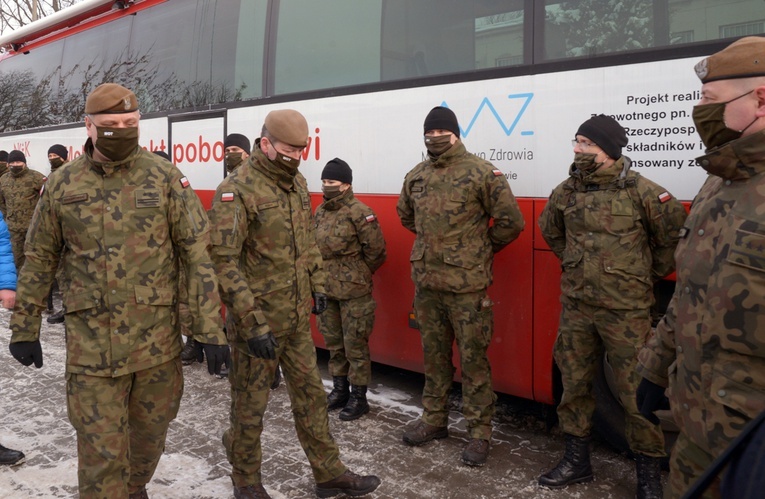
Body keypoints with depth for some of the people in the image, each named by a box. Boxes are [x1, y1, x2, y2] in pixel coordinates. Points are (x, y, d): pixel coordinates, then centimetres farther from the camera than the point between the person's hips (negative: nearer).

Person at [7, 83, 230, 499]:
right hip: (90, 344, 0)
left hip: (156, 338, 1)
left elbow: (199, 256, -5)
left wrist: (211, 331, -9)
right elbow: (38, 261, 10)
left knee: (151, 433, 18)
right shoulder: (62, 185, 2)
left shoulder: (165, 178, -3)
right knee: (101, 450, 2)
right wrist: (24, 329, 12)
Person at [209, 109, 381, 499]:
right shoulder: (236, 190, -17)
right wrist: (252, 324, -23)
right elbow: (223, 262, -22)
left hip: (297, 316, 7)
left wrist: (317, 285, 16)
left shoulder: (297, 183, 7)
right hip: (257, 320, -7)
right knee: (250, 404, 9)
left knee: (310, 394, 16)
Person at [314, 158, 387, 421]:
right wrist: (327, 274, 13)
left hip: (354, 292, -7)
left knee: (355, 345, 1)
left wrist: (359, 275, 1)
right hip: (327, 290, 7)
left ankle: (359, 398, 14)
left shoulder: (359, 213, -14)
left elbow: (376, 250, -10)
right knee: (334, 342, 17)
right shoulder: (320, 212, 9)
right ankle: (339, 390, 31)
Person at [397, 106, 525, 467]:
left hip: (466, 285, -5)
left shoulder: (481, 173, -9)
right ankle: (434, 420, 31)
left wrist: (482, 249, 4)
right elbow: (405, 215, 27)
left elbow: (511, 221, -7)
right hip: (425, 281, 6)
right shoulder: (415, 176, 8)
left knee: (473, 359, 2)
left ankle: (479, 433, 14)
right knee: (433, 355, 16)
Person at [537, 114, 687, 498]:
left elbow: (676, 233, 0)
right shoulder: (565, 192, 4)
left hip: (626, 310, -5)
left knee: (635, 391, 1)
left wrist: (651, 274, 7)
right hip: (575, 307, 5)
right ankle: (576, 461, 29)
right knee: (574, 384, 13)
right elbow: (550, 231, 22)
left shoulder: (640, 191, -10)